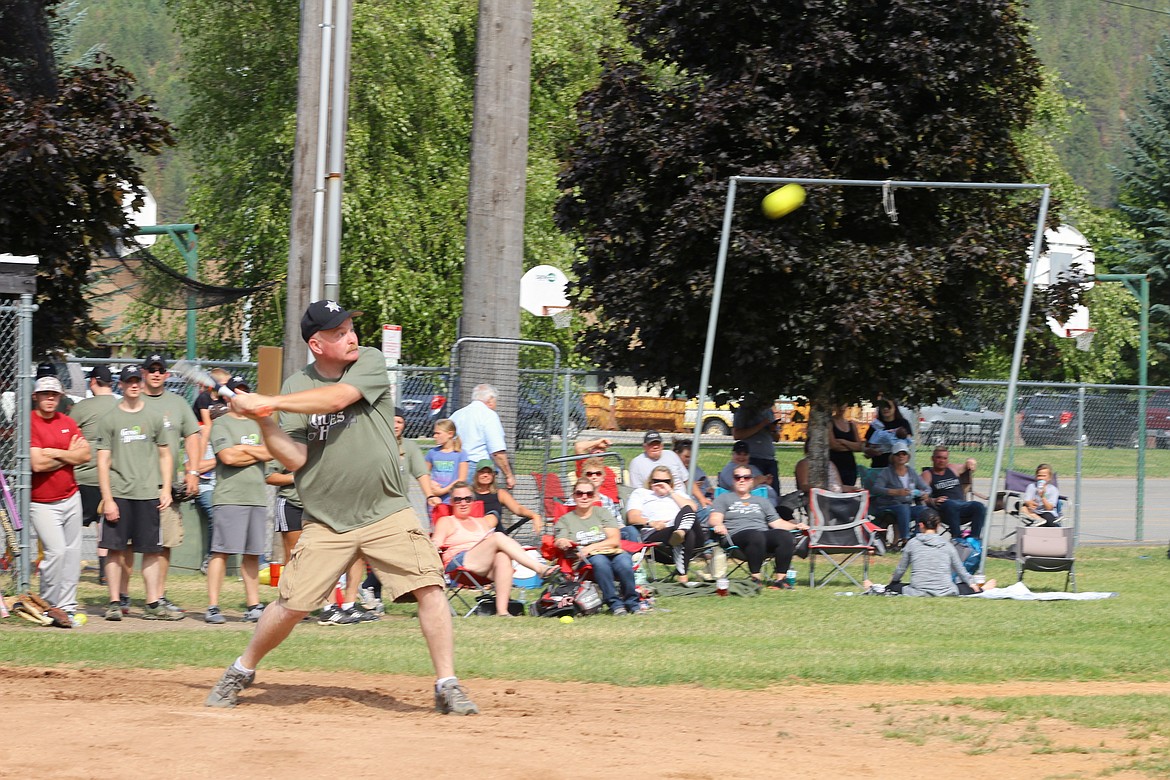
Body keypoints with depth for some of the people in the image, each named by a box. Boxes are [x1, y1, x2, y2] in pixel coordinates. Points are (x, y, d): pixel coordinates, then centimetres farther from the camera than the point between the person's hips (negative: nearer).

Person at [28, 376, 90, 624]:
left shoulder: (68, 423, 10)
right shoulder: (30, 424, -10)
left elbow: (85, 455, -1)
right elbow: (37, 464, -19)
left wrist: (56, 453, -14)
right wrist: (70, 455, -7)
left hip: (71, 498, 6)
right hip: (42, 503, -6)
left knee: (72, 552, 6)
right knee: (56, 551, -15)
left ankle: (67, 607, 14)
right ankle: (48, 606, 1)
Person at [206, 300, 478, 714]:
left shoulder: (370, 363, -3)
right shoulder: (297, 386, 1)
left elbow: (335, 398, -22)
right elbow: (294, 458, -5)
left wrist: (266, 402, -22)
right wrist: (263, 421, -20)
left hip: (386, 511, 0)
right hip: (325, 521, 1)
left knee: (429, 588, -15)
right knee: (291, 606, -2)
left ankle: (447, 686, -6)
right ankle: (241, 671, 22)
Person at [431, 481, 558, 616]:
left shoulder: (482, 522, 35)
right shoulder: (446, 522, 18)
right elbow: (436, 544, 3)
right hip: (459, 563, -4)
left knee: (503, 557, -34)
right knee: (499, 537, -25)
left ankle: (502, 610, -46)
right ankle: (541, 569, -36)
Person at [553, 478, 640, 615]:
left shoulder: (602, 513, 16)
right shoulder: (565, 520, 17)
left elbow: (615, 540, 4)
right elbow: (559, 542, 1)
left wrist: (592, 547, -10)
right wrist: (562, 543, -25)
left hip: (612, 552, 1)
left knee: (624, 562, -35)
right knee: (599, 561, -38)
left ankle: (632, 603, -17)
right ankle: (615, 605, -32)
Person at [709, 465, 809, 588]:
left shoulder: (762, 502, 32)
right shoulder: (723, 499, 23)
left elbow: (777, 523, 25)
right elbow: (715, 519, 6)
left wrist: (796, 526, 7)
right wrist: (718, 525, -19)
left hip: (765, 533, 4)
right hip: (737, 535, -4)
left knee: (786, 536, -28)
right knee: (756, 536, -40)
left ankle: (780, 579, -30)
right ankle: (755, 578, -38)